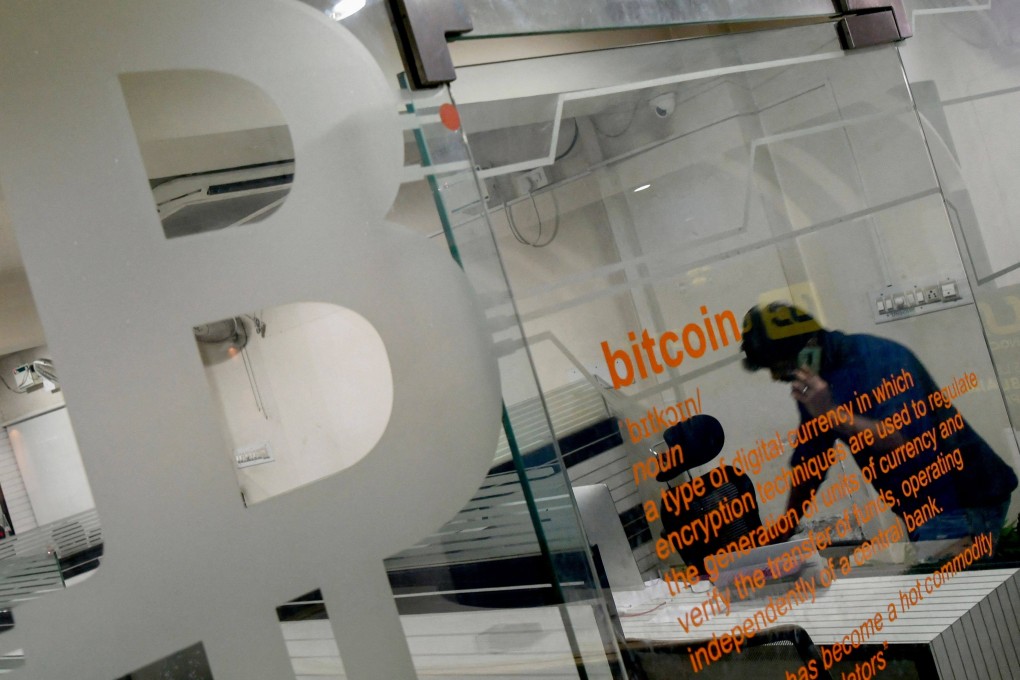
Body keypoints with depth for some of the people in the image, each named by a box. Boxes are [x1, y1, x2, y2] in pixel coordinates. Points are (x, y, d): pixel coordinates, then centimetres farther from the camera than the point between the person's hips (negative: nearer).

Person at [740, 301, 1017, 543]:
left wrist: (834, 416, -33)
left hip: (961, 501, -9)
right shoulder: (815, 382, 6)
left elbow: (909, 439, -30)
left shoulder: (875, 358, -19)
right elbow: (808, 463, 15)